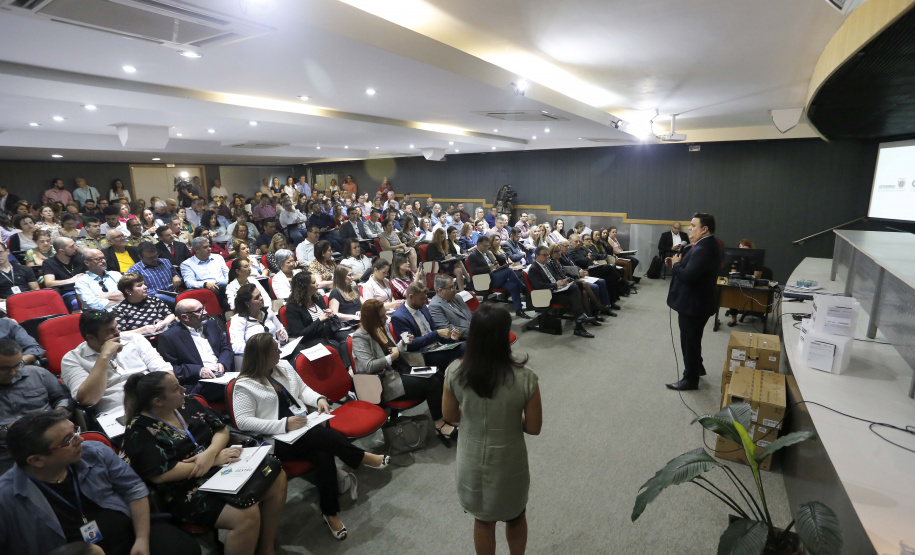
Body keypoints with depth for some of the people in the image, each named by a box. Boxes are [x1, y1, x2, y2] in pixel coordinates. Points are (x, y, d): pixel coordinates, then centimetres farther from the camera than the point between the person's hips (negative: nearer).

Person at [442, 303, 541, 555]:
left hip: (472, 462, 1)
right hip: (509, 464, -1)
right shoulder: (524, 378, -26)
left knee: (482, 520, 27)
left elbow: (450, 415, -4)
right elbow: (533, 428, -14)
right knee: (515, 517, 29)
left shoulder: (455, 372, -20)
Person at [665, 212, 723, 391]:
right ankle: (697, 367, 44)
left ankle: (691, 378, 17)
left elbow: (688, 275, -33)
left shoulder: (703, 249, -27)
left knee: (689, 341, 3)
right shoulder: (708, 244, 7)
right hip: (698, 301, 11)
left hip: (694, 303, -11)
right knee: (692, 339, 26)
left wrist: (676, 264, -15)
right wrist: (679, 262, -2)